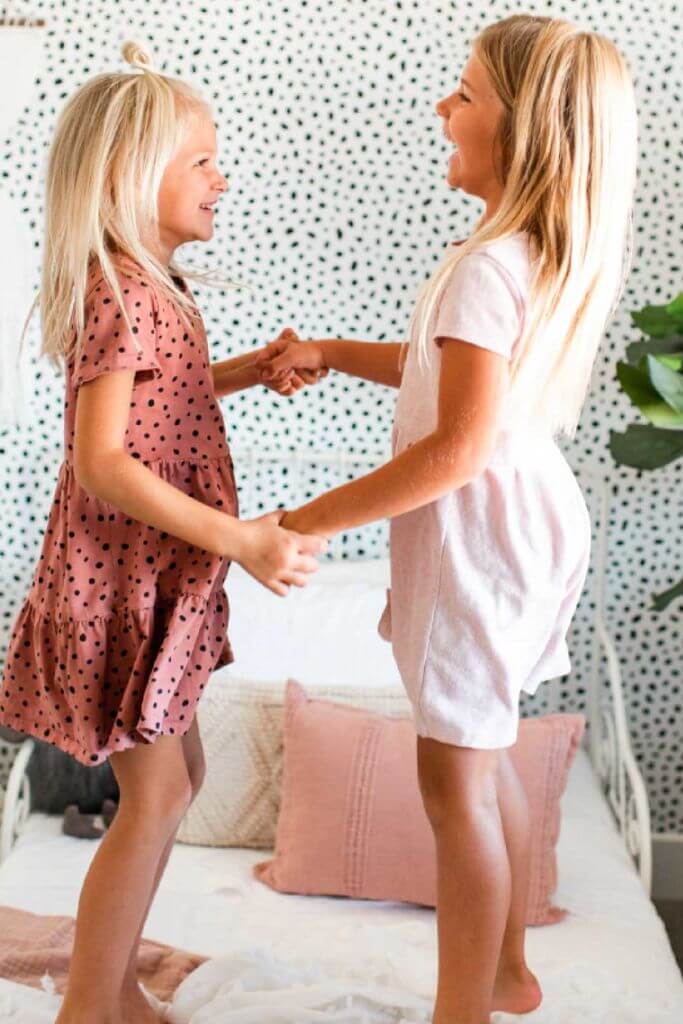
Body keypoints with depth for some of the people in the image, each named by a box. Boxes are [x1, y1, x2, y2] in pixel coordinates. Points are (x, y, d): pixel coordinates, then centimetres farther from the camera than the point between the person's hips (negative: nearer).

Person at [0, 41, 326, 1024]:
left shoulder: (150, 287, 9)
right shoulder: (122, 295, -21)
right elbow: (101, 462, -27)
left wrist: (246, 370, 11)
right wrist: (240, 540, -29)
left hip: (157, 572, 10)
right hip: (122, 576, -10)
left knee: (176, 778, 17)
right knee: (155, 798, -1)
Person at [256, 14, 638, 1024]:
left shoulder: (487, 268, -23)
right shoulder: (555, 256, 6)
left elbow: (459, 449, -27)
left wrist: (313, 520, -20)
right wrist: (329, 353, 12)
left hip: (479, 533, -10)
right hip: (527, 518, 10)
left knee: (455, 778, 1)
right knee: (485, 753, 21)